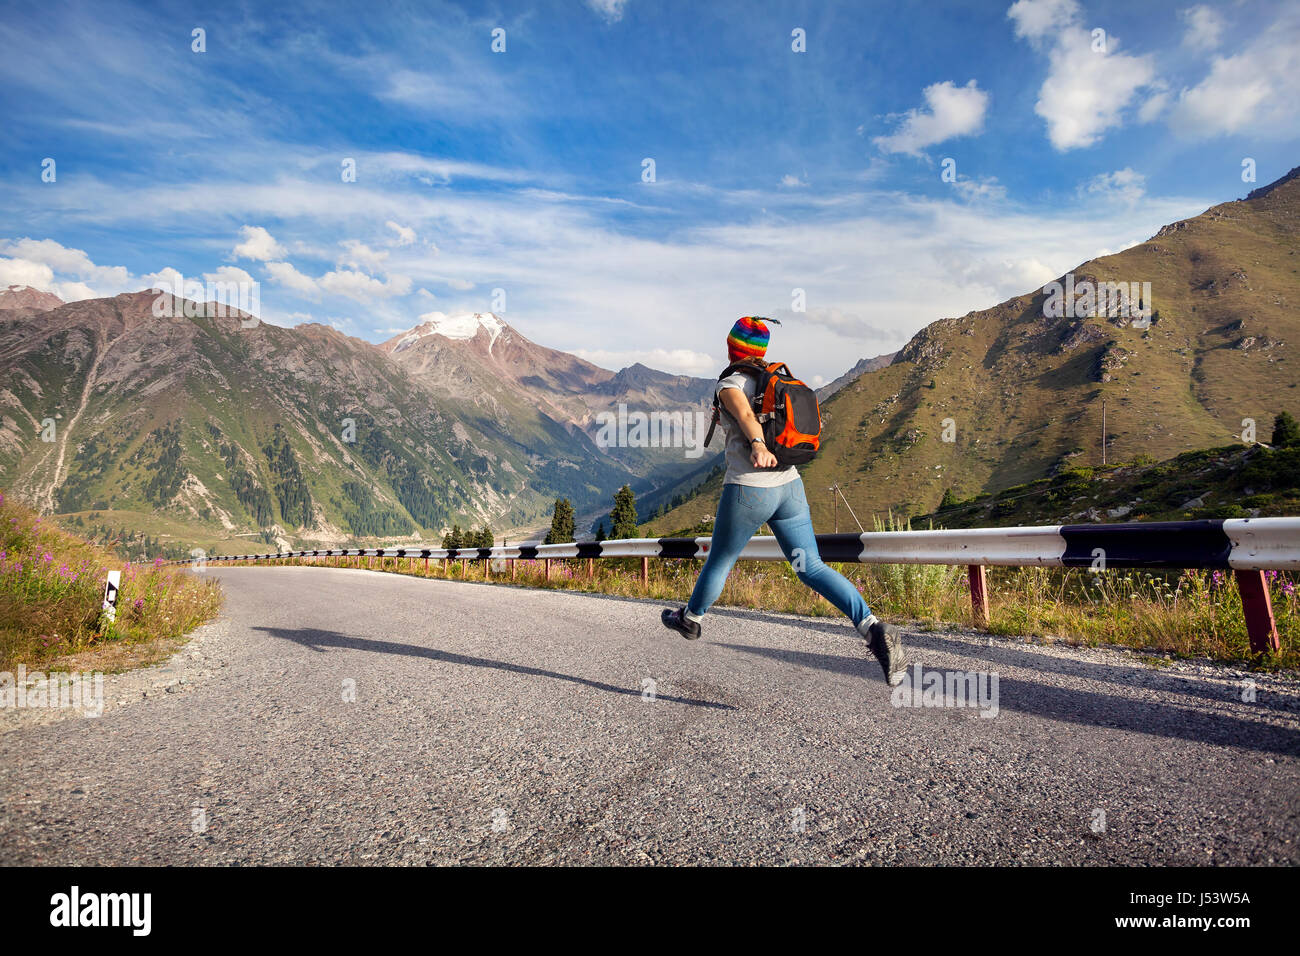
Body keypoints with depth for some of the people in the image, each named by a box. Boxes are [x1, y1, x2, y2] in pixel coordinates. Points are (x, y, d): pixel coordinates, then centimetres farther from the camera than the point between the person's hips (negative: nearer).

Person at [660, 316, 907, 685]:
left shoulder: (729, 383, -5)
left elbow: (746, 415, -27)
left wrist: (757, 446, -47)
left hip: (749, 489, -6)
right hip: (790, 486, 6)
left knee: (719, 561, 17)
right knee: (812, 568, 1)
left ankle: (691, 618, 41)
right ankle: (873, 629, -17)